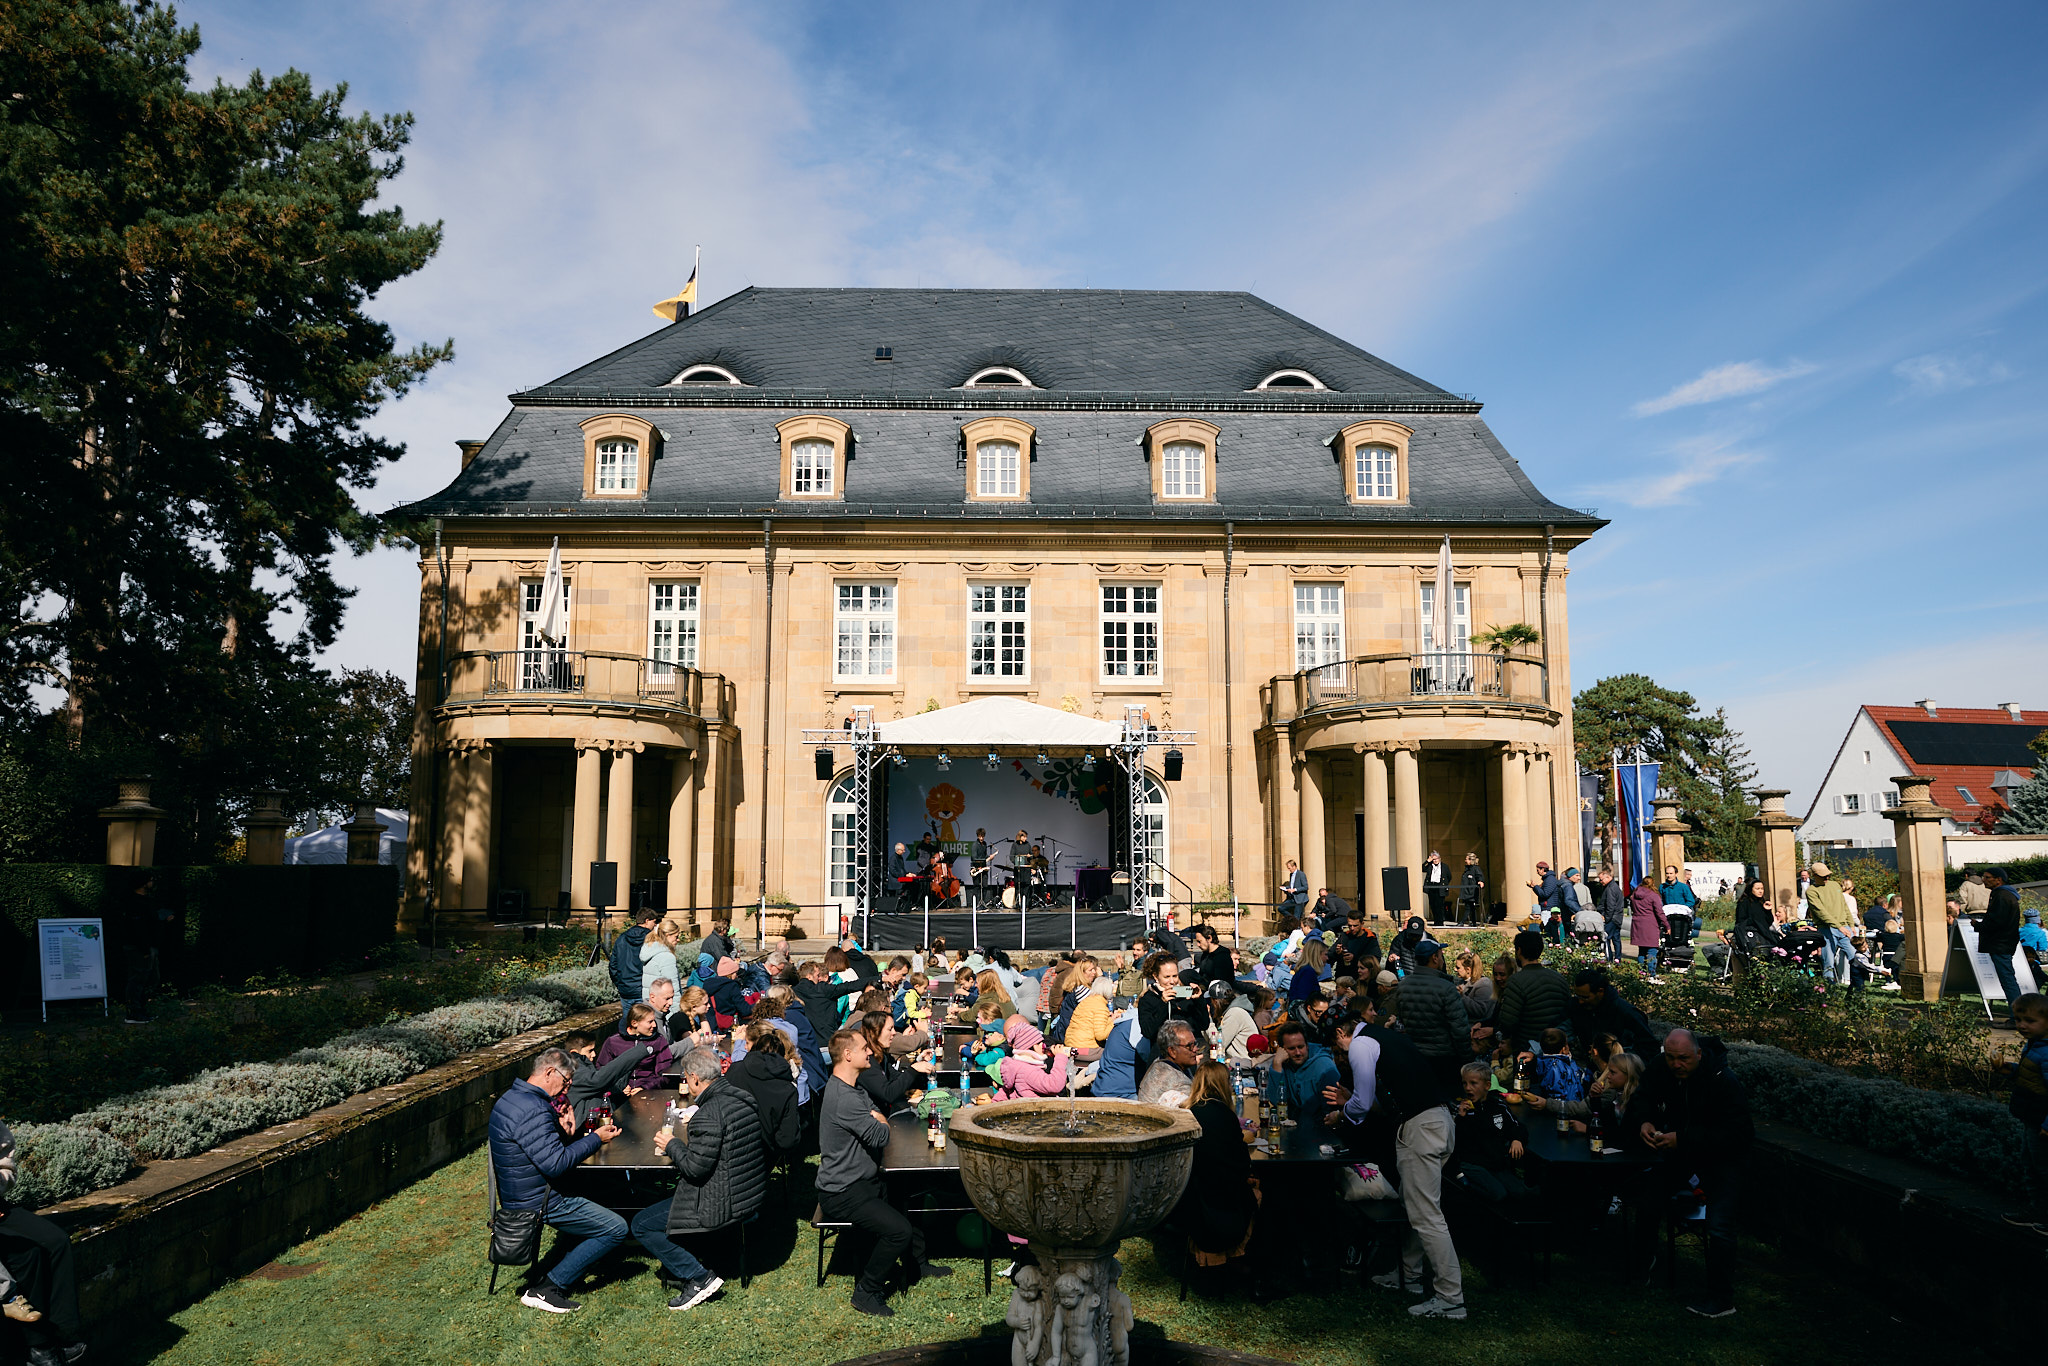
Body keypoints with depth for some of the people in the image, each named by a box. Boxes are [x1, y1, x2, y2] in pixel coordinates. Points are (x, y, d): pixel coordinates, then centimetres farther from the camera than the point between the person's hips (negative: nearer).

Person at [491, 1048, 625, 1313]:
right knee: (616, 1229, -9)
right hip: (538, 1202, -11)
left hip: (519, 1193, 11)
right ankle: (545, 1289, -4)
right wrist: (596, 1139, -20)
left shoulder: (511, 1098, 8)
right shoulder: (532, 1110, -26)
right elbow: (555, 1164, -28)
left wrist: (563, 1131, 3)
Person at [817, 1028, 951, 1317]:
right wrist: (881, 1122, -4)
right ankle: (866, 1293, -6)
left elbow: (877, 1118, 12)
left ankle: (916, 1266, 38)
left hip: (863, 1181, 11)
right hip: (842, 1193, -11)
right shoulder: (844, 1098, -26)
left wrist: (877, 1121, -11)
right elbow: (881, 1136, -27)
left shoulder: (853, 1088, 10)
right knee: (899, 1229, -25)